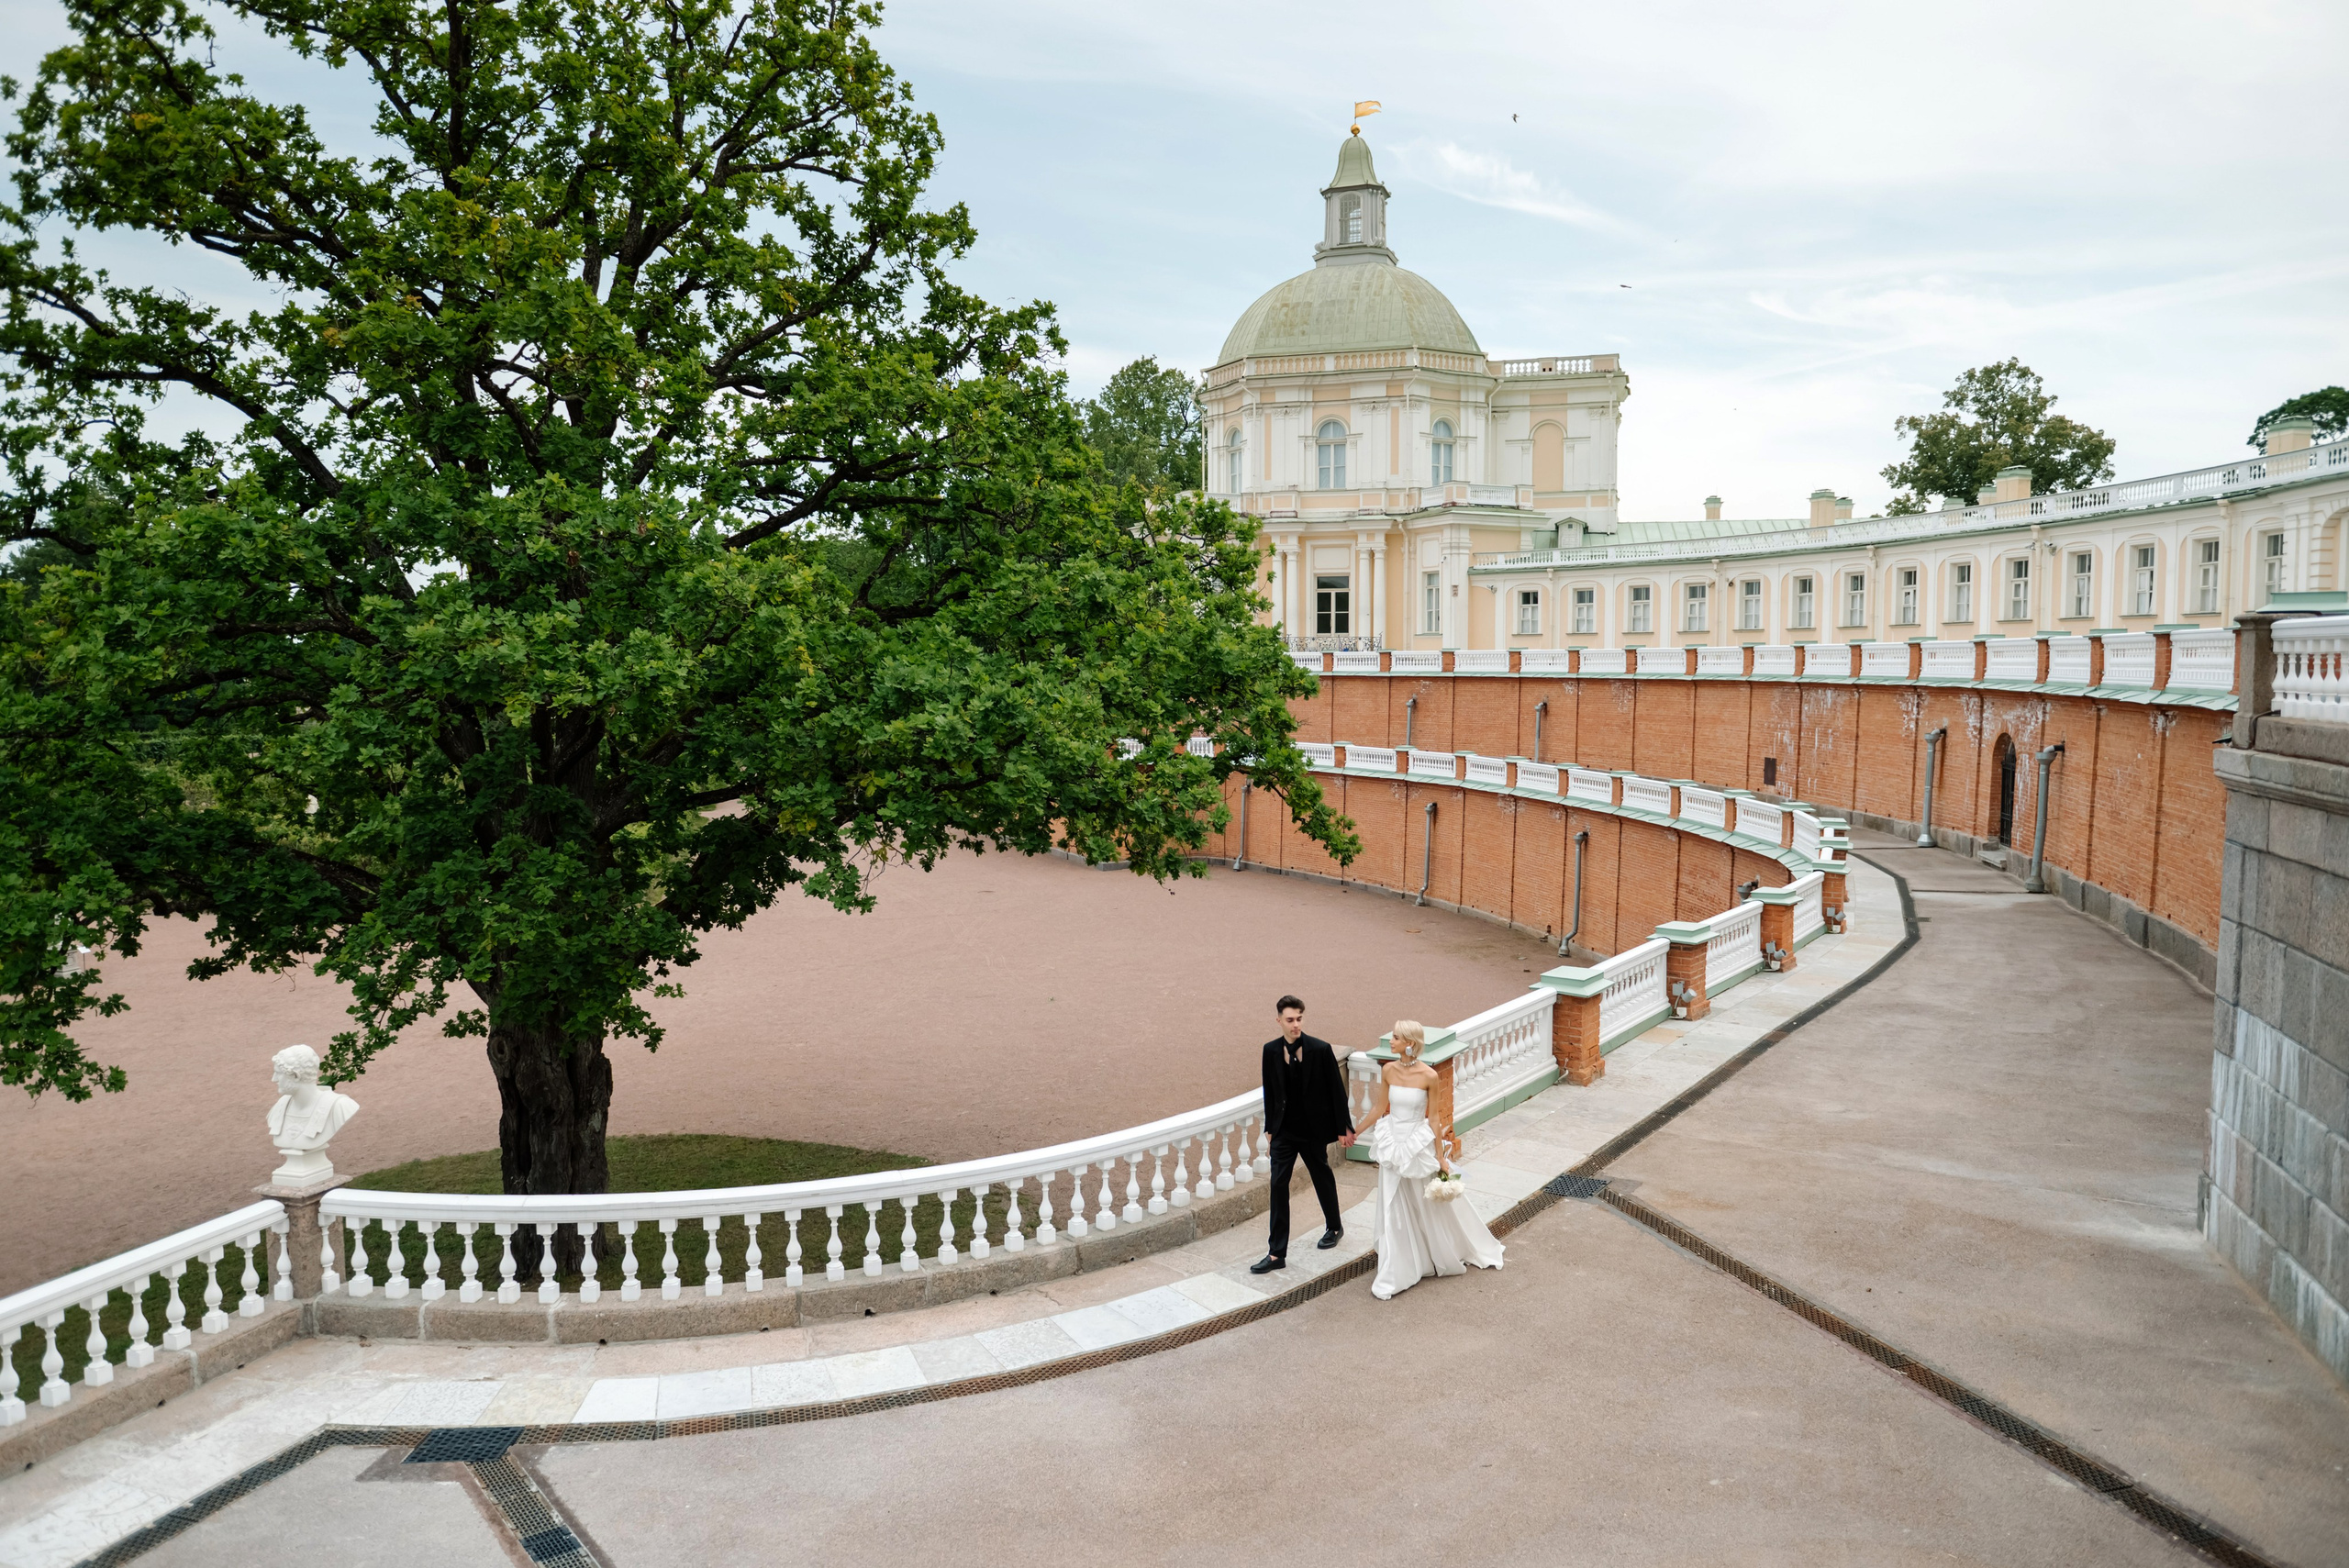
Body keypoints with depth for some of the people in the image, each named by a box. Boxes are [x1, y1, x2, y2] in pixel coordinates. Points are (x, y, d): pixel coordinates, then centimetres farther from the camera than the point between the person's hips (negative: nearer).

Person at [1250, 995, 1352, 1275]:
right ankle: (1277, 1254, -1)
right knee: (1278, 1186, -4)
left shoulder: (1321, 1049, -13)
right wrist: (1270, 1126, 11)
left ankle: (1335, 1227, 44)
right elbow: (1270, 1091, 7)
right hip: (1284, 1131, 2)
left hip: (1314, 1129, -2)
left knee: (1323, 1179, 17)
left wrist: (1343, 1128, -6)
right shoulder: (1271, 1050, -4)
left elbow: (1336, 1090, -8)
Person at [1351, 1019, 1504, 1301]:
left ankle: (1466, 1250, 41)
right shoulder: (1388, 1070, -6)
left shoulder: (1428, 1075, -17)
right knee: (1394, 1210, 9)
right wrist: (1356, 1131, 14)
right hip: (1393, 1144, 3)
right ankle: (1395, 1274, 21)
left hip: (1420, 1145, -3)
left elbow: (1434, 1119, -10)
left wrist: (1440, 1158, -8)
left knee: (1433, 1204, 14)